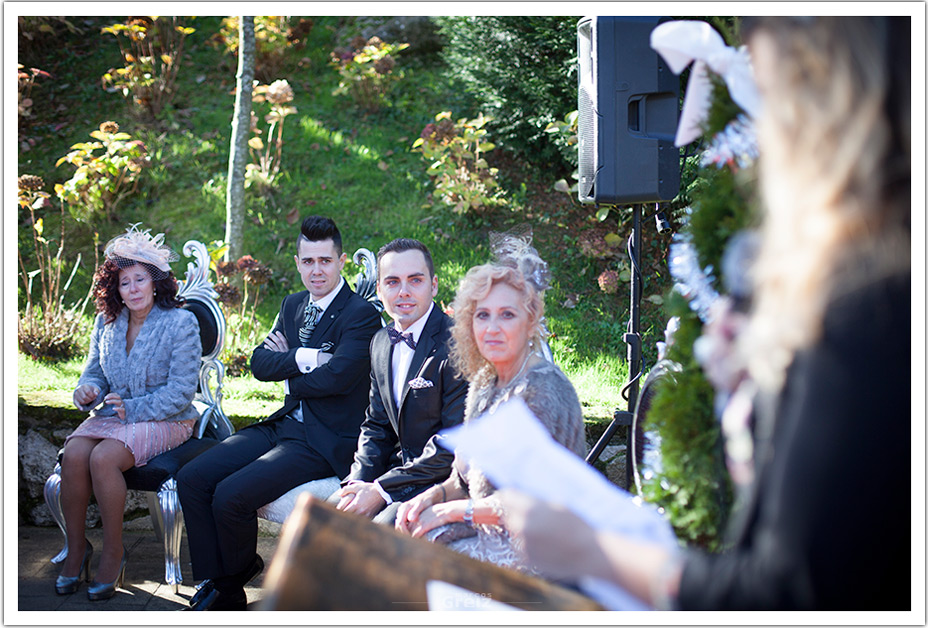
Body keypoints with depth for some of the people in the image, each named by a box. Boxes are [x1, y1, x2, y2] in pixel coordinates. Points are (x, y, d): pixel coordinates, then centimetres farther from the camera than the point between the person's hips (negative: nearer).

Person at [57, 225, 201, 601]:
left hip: (165, 421, -5)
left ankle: (113, 553, -15)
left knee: (103, 457, -31)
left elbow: (180, 392, -12)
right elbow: (94, 371, 16)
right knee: (73, 453, -26)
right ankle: (76, 547, -9)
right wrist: (87, 392, -8)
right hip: (112, 413, 5)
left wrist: (132, 410, -18)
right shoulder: (107, 322, 9)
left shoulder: (180, 323, -9)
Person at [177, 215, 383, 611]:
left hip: (326, 441, -8)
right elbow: (260, 362, 5)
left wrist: (291, 380, -5)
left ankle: (231, 589, 5)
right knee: (191, 479, -6)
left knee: (231, 495, -23)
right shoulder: (293, 306, 14)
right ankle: (213, 587, 2)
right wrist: (303, 358, -14)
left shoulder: (362, 315, -11)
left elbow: (337, 376, -23)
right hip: (285, 425, 8)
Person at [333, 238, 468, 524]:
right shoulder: (381, 342, 10)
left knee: (382, 527, -30)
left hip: (446, 480, -7)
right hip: (402, 468, 8)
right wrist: (358, 482, -4)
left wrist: (381, 490, -19)